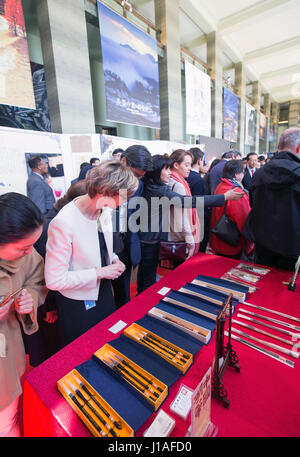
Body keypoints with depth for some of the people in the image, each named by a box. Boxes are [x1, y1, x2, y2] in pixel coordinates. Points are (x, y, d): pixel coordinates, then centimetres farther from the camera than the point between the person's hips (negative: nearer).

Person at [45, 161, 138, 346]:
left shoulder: (105, 209, -8)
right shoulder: (63, 223, -32)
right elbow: (54, 280, -26)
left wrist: (113, 259, -9)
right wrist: (100, 273, -24)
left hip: (104, 291, 7)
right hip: (78, 304, -6)